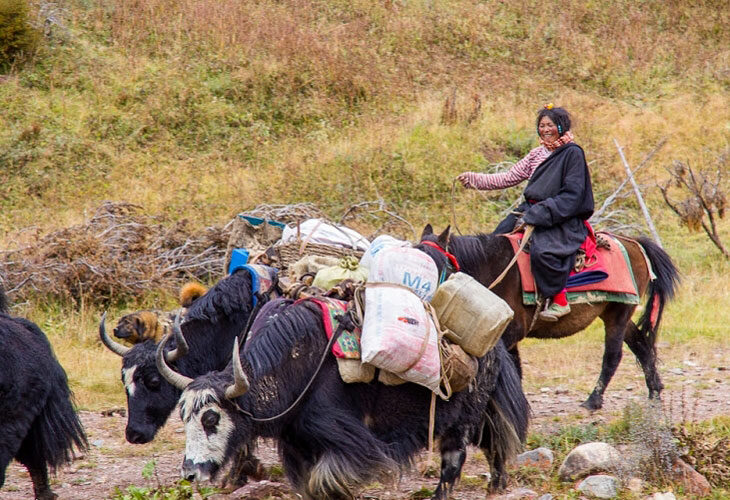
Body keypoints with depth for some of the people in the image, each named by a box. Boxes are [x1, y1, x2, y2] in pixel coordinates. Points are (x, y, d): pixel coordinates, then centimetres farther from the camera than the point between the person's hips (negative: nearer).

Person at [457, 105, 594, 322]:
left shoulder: (573, 153, -6)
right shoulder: (537, 154, 16)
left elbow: (571, 196, -14)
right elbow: (509, 178, 15)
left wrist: (535, 215, -20)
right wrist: (475, 179, 4)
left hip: (563, 218, -8)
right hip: (531, 210, 8)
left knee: (542, 250, -34)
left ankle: (559, 300, -21)